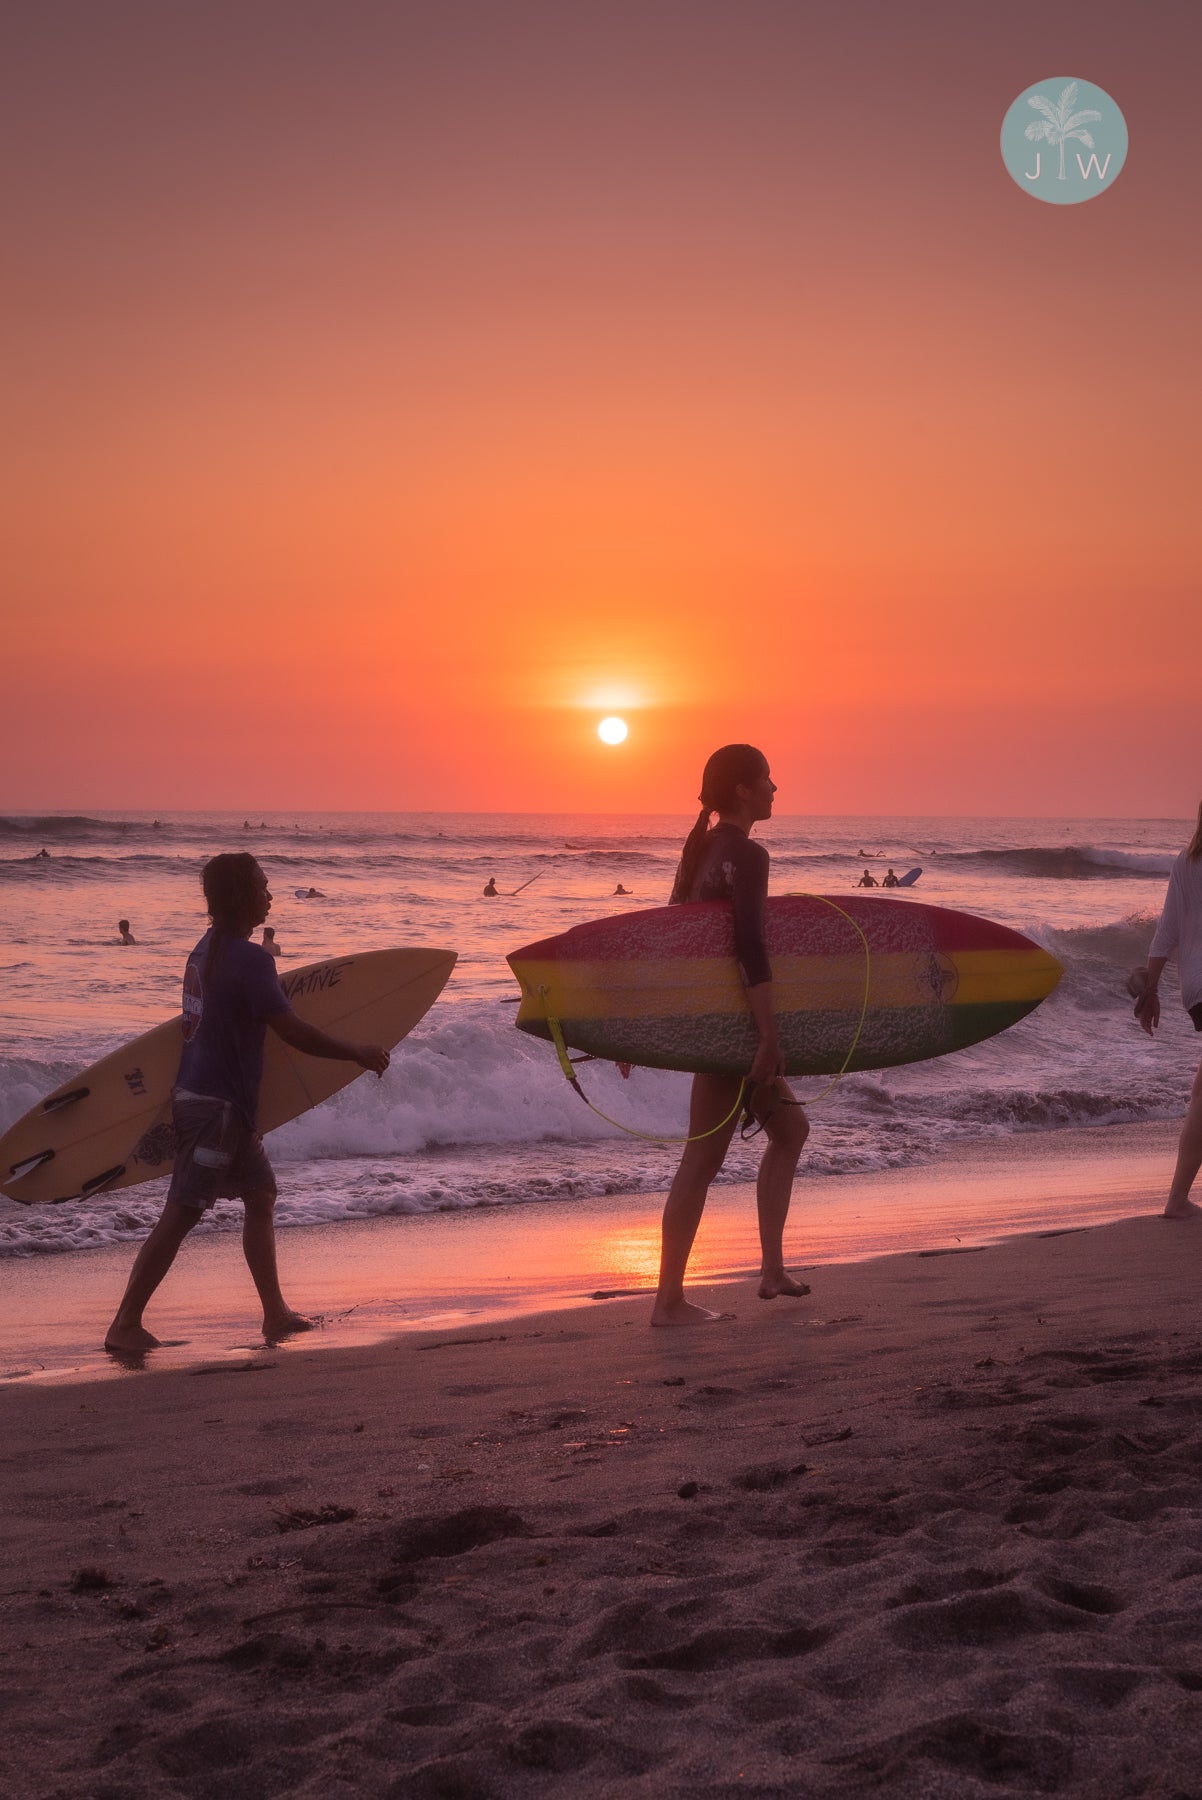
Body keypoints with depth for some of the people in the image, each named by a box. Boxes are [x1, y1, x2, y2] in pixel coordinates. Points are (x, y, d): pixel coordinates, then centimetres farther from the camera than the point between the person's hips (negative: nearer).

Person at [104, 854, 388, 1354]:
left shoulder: (207, 950, 10)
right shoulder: (249, 959, -19)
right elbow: (293, 1033, -22)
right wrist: (358, 1054, -12)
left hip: (208, 1097, 10)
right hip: (216, 1106, -10)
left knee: (260, 1196, 15)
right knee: (179, 1216, -6)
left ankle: (276, 1313, 21)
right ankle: (125, 1325, -1)